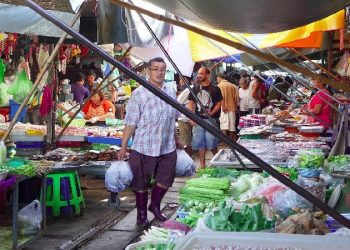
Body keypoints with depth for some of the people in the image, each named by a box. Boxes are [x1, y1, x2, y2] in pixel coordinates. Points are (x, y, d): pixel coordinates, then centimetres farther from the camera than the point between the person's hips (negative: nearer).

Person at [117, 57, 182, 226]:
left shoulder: (171, 91, 6)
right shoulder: (138, 94, -11)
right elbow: (131, 123, -10)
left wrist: (176, 140, 25)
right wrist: (123, 147, -12)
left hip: (168, 148, 5)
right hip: (144, 147, -4)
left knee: (165, 180, 14)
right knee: (141, 183, 8)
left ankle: (155, 206, 39)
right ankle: (141, 212, 29)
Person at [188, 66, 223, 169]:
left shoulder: (215, 89, -1)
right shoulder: (195, 89, 8)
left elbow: (219, 103, 1)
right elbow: (191, 104, 9)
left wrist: (212, 112, -16)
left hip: (211, 119, -3)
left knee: (212, 143, -4)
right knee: (200, 143, 6)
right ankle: (202, 165, 15)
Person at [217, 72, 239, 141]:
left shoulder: (220, 85, -3)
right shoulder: (233, 86, 13)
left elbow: (222, 97, -15)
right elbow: (236, 97, 10)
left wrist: (223, 106, -18)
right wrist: (236, 107, 14)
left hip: (224, 108, -5)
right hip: (232, 107, 5)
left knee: (224, 125, -7)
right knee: (232, 125, 8)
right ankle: (231, 140, 11)